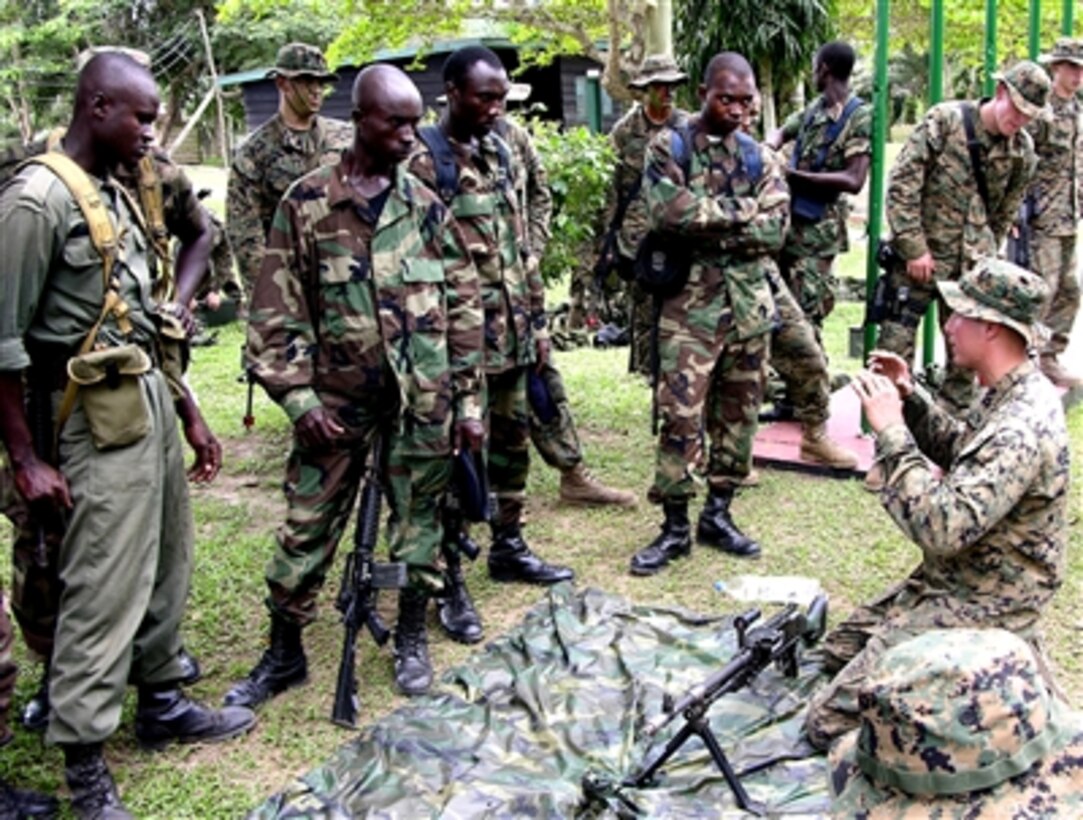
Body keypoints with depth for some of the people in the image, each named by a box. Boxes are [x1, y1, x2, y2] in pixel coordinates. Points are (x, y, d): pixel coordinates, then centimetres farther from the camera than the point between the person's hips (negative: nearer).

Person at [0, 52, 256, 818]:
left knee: (167, 568, 16)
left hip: (151, 399, 9)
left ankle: (162, 702, 33)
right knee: (104, 590, -2)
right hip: (103, 418, -9)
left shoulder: (118, 195, 13)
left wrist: (189, 410, 17)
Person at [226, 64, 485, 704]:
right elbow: (277, 313, -2)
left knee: (420, 520, 11)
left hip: (423, 398, 2)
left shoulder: (426, 205, 4)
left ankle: (412, 639, 31)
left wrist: (470, 399, 3)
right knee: (307, 525, 5)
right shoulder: (308, 203, -2)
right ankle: (284, 652, 23)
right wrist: (298, 397, -10)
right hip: (338, 399, -1)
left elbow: (464, 306, 6)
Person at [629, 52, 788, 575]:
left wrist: (705, 228, -12)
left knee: (739, 410, 9)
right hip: (690, 301, -4)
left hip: (751, 301, 4)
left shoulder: (758, 156, 10)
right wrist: (739, 212, -10)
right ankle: (675, 526, 6)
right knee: (681, 415, -5)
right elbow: (666, 210, -18)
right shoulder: (668, 146, 0)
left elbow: (776, 228, -4)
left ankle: (718, 514, 22)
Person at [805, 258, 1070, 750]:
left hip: (978, 611, -10)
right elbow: (960, 453, 21)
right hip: (949, 582, 10)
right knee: (838, 651, 24)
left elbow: (943, 528, -36)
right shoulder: (1007, 395, 2)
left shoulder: (1023, 427, -30)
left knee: (829, 722, -11)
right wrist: (910, 399, 4)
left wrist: (890, 431, -30)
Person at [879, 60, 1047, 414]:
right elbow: (902, 183, -11)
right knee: (896, 345, -5)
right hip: (921, 256, -4)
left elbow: (1005, 214, 15)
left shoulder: (1022, 152, 3)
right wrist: (914, 248, -14)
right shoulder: (945, 120, -9)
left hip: (972, 267, 5)